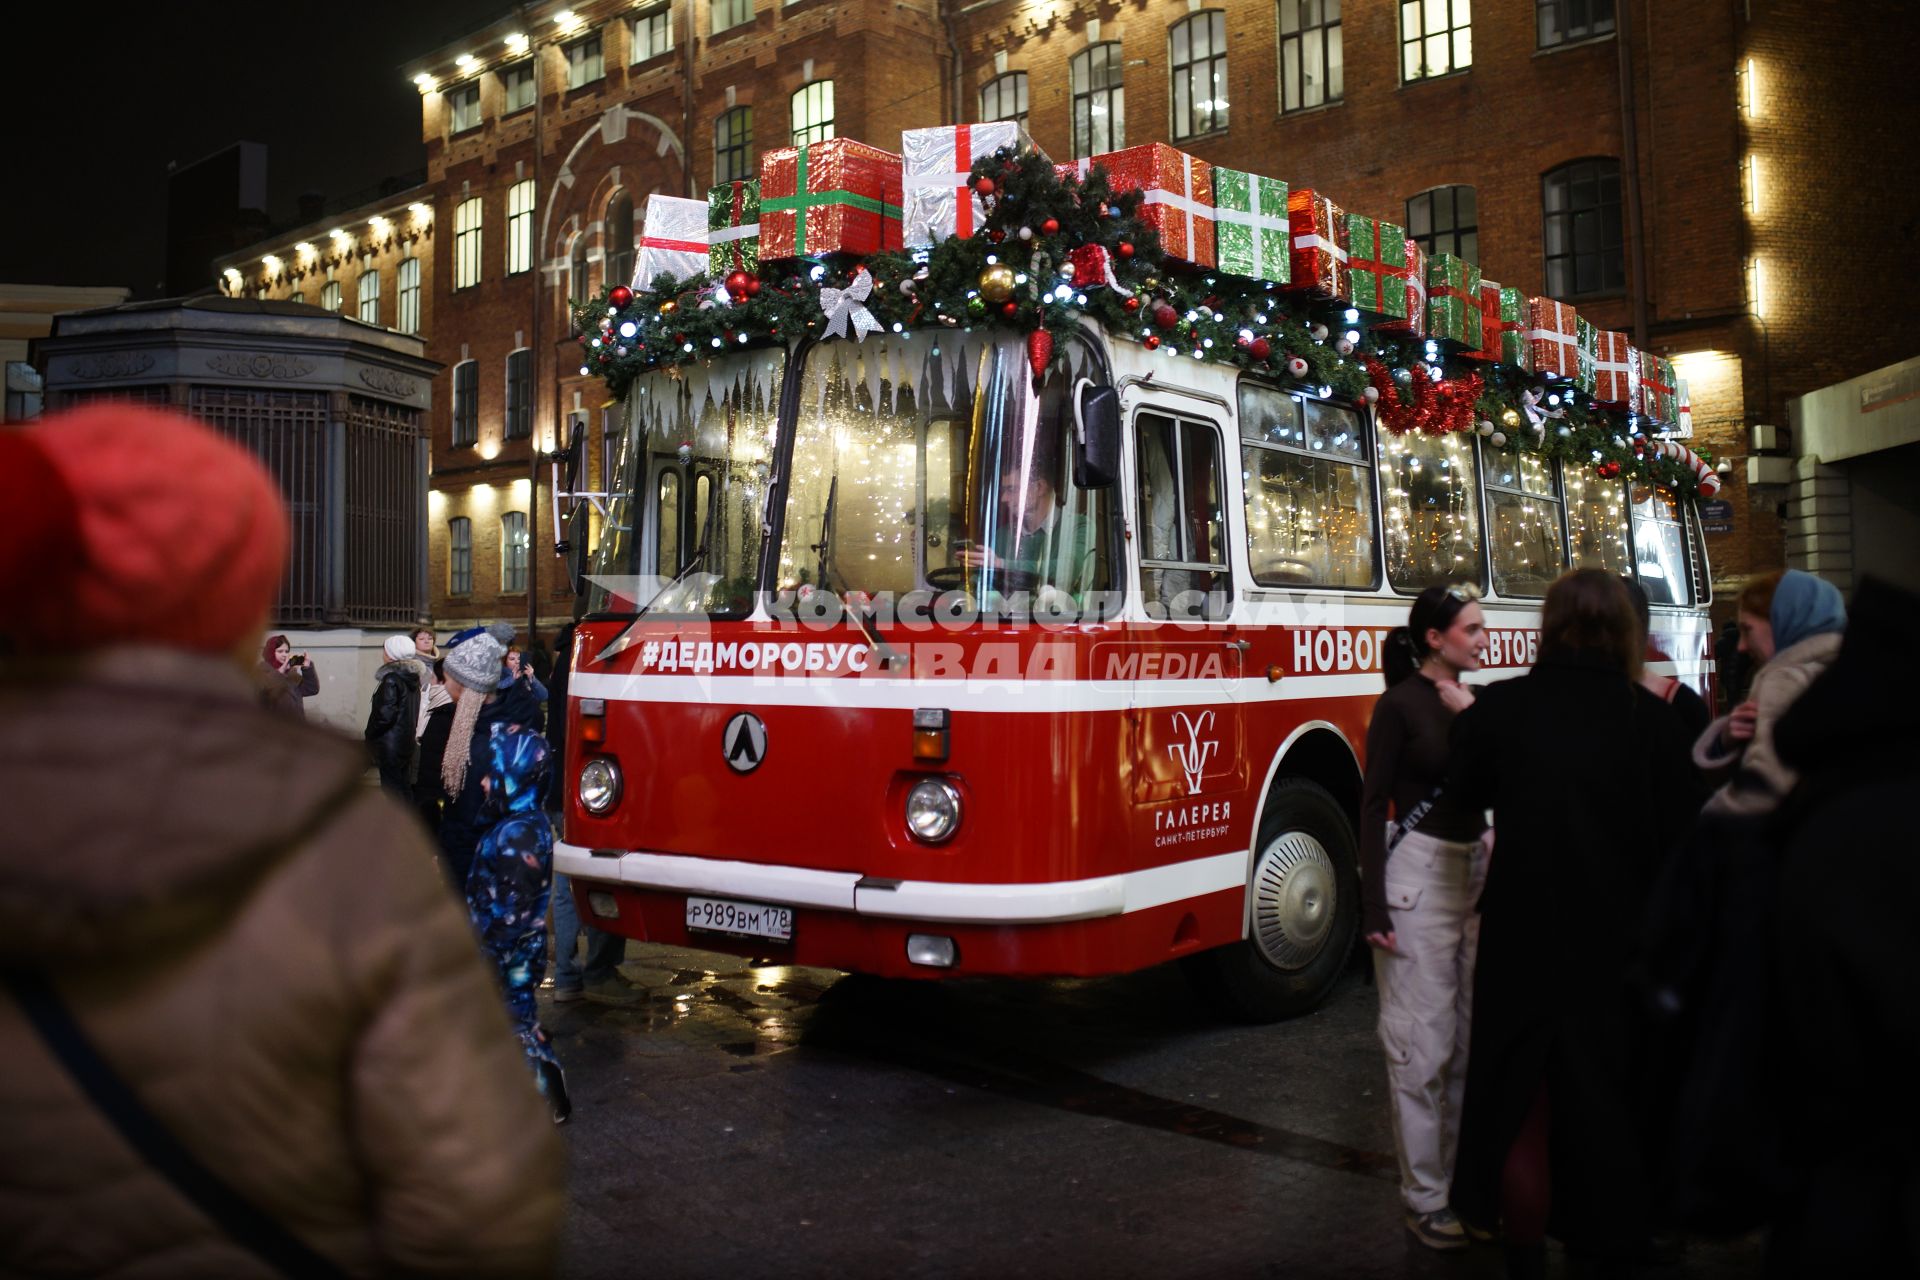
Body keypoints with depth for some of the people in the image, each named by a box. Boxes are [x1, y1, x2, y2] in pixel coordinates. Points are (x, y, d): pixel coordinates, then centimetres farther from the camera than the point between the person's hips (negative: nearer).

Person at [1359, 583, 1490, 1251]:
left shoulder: (1473, 702, 11)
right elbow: (1373, 805, -12)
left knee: (1472, 1035, 13)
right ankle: (1425, 1199, 9)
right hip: (1419, 872, -7)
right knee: (1423, 1041, -2)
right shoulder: (1401, 704, -10)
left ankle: (1467, 1177, 25)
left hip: (1475, 869, 7)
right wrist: (1374, 906, -16)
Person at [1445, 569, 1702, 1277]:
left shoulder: (1497, 709, -11)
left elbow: (1465, 790, 7)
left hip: (1525, 938, 0)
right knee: (1612, 1100, 18)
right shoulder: (1654, 720, -11)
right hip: (1621, 944, 1)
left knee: (1522, 1099, 14)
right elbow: (1681, 837, -6)